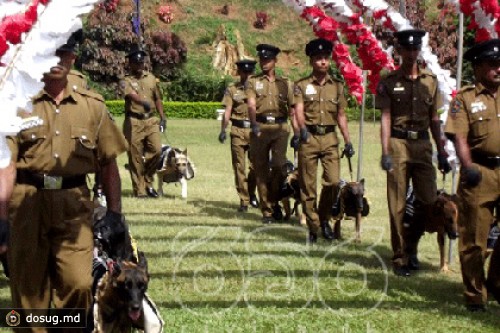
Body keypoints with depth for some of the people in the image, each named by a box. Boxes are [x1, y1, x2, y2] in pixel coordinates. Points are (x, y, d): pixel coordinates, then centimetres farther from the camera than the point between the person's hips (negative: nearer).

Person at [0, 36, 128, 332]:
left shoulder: (92, 105, 7)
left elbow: (109, 163, 12)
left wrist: (114, 211, 8)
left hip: (74, 204, 1)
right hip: (27, 204, -1)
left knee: (79, 283, -10)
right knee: (28, 287, 8)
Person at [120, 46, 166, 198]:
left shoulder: (151, 78, 14)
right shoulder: (126, 81, -2)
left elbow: (157, 99, 22)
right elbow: (131, 95, -24)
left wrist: (162, 117, 15)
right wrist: (143, 102, -43)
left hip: (151, 120, 4)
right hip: (134, 122, -4)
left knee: (156, 150, -9)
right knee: (136, 157, -1)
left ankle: (148, 182, 12)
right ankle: (139, 189, 6)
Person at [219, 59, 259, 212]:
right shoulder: (232, 90, 8)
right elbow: (227, 112, 3)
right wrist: (223, 130, -6)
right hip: (238, 131, 0)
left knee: (255, 166, -1)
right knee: (239, 167, 0)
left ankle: (251, 193, 24)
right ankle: (244, 200, 6)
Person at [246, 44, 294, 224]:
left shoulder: (285, 83, 13)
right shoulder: (253, 82, 7)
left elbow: (291, 109, 12)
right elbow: (251, 105, -9)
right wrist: (254, 125, -22)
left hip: (280, 129, 0)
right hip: (260, 128, 0)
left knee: (279, 165, -13)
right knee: (261, 170, 2)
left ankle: (274, 202, 8)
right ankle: (266, 210, 9)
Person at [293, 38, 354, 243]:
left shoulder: (337, 86, 12)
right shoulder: (302, 85, 2)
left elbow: (341, 116, 16)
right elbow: (299, 110, -13)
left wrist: (347, 141, 11)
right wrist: (302, 128, -33)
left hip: (330, 138, 2)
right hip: (308, 138, -2)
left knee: (333, 181, -10)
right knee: (307, 186, 0)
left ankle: (324, 219, 13)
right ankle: (313, 228, 10)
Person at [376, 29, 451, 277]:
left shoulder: (430, 81, 10)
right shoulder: (389, 82, 0)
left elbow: (434, 119, 14)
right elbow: (386, 118, -5)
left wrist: (441, 152, 12)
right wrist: (385, 152, -14)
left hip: (423, 145, 3)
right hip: (398, 145, -3)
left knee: (429, 201, 1)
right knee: (397, 205, 0)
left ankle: (411, 247, 24)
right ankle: (399, 258, 9)